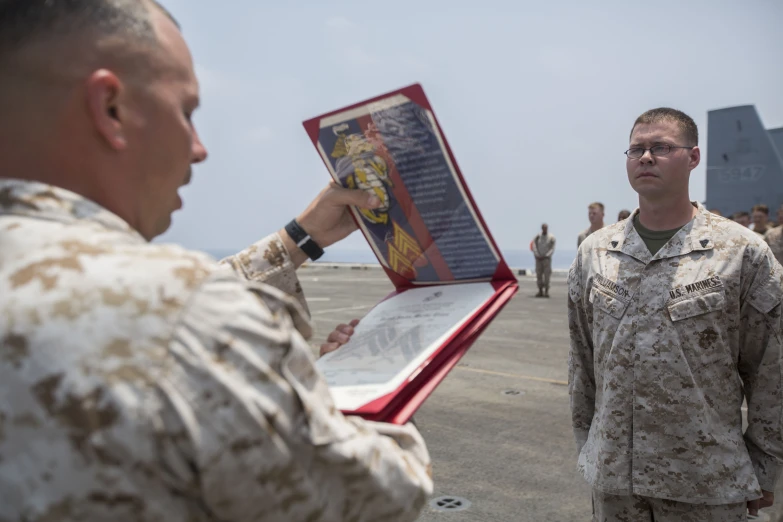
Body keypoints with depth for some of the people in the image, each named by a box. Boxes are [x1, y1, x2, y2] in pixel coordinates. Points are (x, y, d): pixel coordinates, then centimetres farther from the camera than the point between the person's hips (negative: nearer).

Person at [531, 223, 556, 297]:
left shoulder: (551, 237, 0)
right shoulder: (537, 237, 5)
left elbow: (552, 249, -3)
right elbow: (534, 247, 1)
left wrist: (546, 256, -13)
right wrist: (537, 256, -11)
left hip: (547, 258, -2)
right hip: (538, 259, 2)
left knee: (547, 275, -8)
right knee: (539, 275, 1)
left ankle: (546, 292, -7)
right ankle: (540, 291, 6)